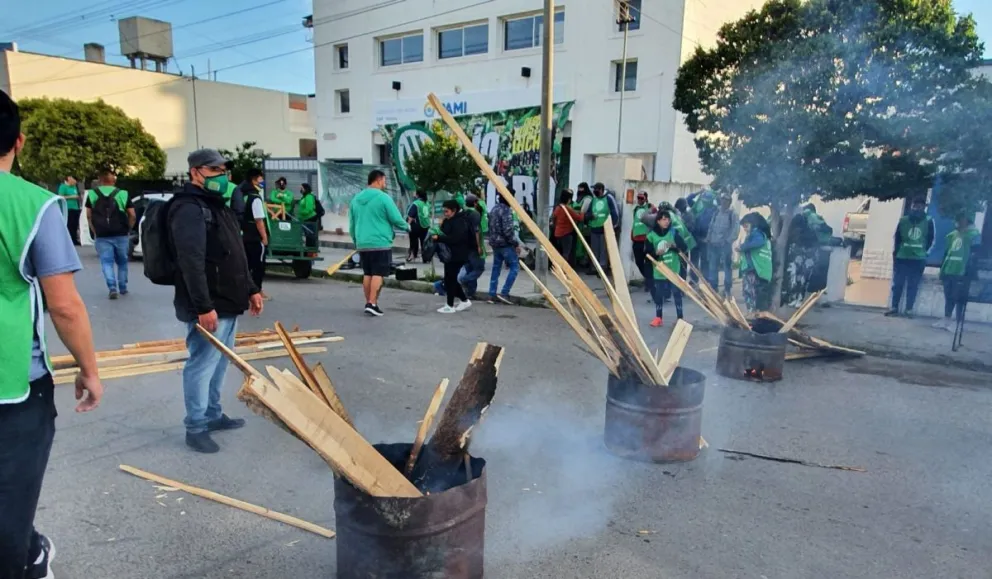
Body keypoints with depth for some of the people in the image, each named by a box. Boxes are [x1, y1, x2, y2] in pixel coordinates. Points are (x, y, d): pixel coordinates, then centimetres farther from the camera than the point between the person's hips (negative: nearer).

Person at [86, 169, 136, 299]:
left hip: (102, 236, 0)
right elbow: (132, 216, -1)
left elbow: (89, 216, 4)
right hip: (121, 235, 0)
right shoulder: (123, 194, 2)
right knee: (122, 262, 15)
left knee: (107, 262, 1)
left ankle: (112, 288, -15)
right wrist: (128, 230, 11)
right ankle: (123, 288, 20)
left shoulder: (92, 194, 5)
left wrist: (95, 231, 11)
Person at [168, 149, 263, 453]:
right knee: (202, 365, -2)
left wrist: (250, 290, 20)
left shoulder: (219, 206, 18)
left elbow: (237, 256, 23)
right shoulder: (189, 209, -15)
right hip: (208, 307, -10)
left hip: (229, 303, 10)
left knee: (220, 363, 18)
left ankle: (213, 415, 31)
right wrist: (203, 307, -26)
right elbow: (192, 263, -23)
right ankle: (195, 428, 9)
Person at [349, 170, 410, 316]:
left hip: (362, 244, 7)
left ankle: (369, 302, 18)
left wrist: (356, 241, 26)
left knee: (367, 274, 14)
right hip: (380, 243, -7)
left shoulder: (356, 198, 11)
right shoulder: (383, 197, -10)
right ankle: (372, 304, -9)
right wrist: (407, 227, 10)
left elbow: (352, 224, 16)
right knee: (378, 274, -4)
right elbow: (396, 219, -10)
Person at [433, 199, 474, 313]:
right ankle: (465, 301, 23)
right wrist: (438, 235, 4)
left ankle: (450, 306, 4)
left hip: (457, 256, -10)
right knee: (452, 279, 14)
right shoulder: (449, 221, 16)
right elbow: (447, 235, 23)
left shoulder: (460, 222, -17)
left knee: (450, 280, -4)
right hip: (451, 255, 10)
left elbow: (454, 239, -27)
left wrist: (438, 238, -25)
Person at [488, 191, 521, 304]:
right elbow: (508, 230, -21)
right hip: (505, 244, -9)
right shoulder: (506, 210, -15)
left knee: (496, 269, 12)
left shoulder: (494, 209, 13)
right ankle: (504, 293, -8)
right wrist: (516, 244, -15)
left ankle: (492, 295, 12)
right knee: (514, 267, -3)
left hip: (495, 243, 9)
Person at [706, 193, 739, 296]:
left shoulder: (733, 214, -4)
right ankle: (713, 287, 20)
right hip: (714, 243, 5)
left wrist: (728, 240, -17)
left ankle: (727, 289, 5)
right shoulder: (716, 212, 12)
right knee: (713, 266, 10)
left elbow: (736, 228, -10)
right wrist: (708, 238, 5)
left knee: (727, 266, -1)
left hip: (725, 244, -5)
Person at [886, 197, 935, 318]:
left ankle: (909, 309, 7)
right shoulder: (903, 220, 2)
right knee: (897, 283, 2)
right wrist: (896, 252, 1)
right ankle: (894, 308, 8)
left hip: (918, 259, 0)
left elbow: (931, 239, 8)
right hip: (902, 257, 0)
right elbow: (897, 238, 5)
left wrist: (926, 252, 3)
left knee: (913, 285, 2)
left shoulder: (928, 222, 2)